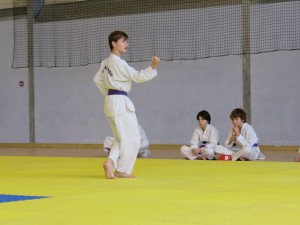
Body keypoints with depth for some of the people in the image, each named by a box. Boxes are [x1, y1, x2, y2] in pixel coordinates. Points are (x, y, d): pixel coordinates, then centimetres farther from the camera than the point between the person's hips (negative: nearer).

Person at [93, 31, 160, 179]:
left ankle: (110, 162, 0)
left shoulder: (106, 62, 11)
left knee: (122, 138, 18)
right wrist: (152, 67, -26)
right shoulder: (119, 63, -16)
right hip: (120, 102, -9)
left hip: (111, 101, 10)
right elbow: (138, 77, -17)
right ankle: (122, 170, 5)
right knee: (132, 138, 0)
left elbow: (97, 79, 19)